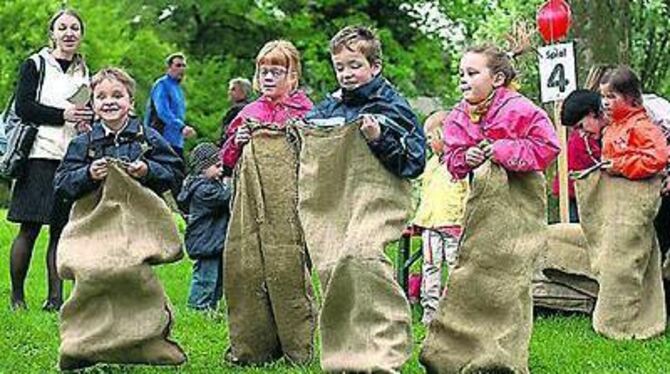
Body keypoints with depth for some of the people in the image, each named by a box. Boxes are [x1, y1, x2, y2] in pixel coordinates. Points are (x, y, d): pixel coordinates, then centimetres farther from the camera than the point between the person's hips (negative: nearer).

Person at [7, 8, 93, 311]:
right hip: (40, 156, -4)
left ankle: (55, 298, 5)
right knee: (29, 228, -4)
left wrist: (87, 120, 1)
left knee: (61, 229, 3)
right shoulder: (35, 65, 3)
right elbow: (23, 107, -7)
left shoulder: (84, 72, 18)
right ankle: (17, 295, 5)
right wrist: (63, 115, -14)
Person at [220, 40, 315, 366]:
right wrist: (236, 143, 4)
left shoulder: (303, 112, 6)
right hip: (251, 205, 4)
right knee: (245, 269, 1)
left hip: (288, 205, -4)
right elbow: (227, 161, 22)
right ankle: (251, 347, 11)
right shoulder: (248, 114, 18)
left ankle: (297, 349, 3)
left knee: (288, 269, -7)